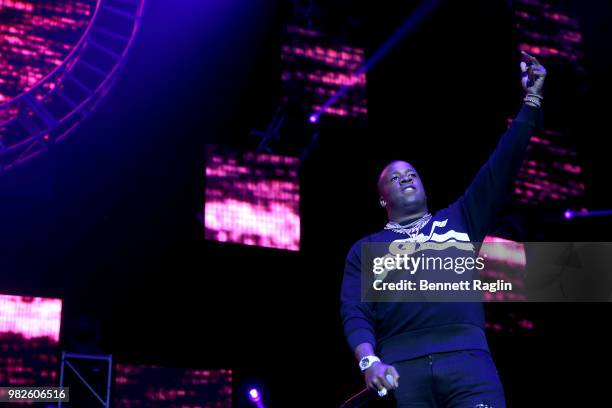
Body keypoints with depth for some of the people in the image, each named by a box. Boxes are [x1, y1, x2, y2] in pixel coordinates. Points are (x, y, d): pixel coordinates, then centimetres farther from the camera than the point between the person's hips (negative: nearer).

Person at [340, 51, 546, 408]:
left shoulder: (458, 219, 29)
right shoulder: (366, 248, 24)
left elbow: (502, 166, 23)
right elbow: (354, 312, 11)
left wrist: (531, 100, 18)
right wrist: (369, 360, -10)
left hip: (467, 358, 1)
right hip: (402, 367, 0)